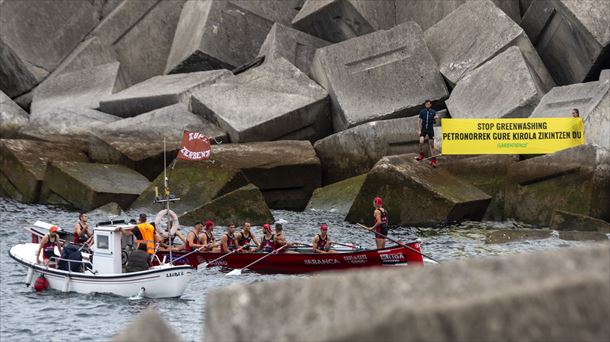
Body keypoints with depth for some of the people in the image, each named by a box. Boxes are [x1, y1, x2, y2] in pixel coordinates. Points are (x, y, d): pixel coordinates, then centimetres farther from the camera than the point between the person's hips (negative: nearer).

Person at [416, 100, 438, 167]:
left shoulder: (433, 112, 0)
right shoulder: (422, 112, -1)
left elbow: (435, 121, 3)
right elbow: (419, 121, 1)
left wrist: (435, 118, -21)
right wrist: (419, 130, -6)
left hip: (430, 129, 0)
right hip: (423, 129, 0)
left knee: (431, 145, 1)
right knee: (421, 142, -20)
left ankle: (433, 160, 7)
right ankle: (421, 155, 3)